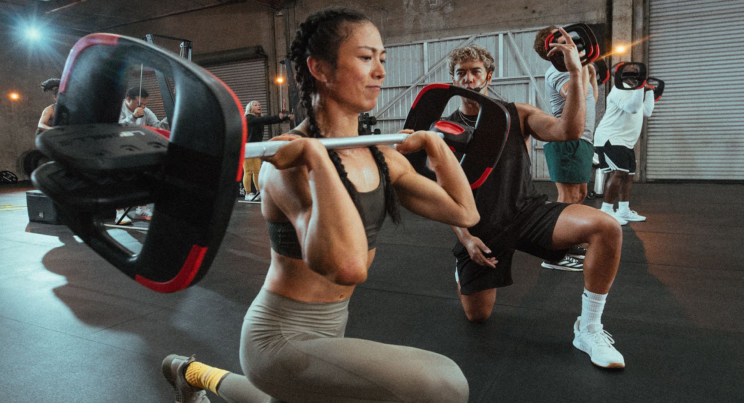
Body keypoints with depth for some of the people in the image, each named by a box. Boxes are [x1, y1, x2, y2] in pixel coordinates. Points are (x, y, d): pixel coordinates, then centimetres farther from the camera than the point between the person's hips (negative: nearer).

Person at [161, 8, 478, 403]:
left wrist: (434, 144, 5)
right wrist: (316, 154, -39)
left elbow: (464, 212, 1)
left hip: (328, 328, 8)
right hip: (283, 338, -8)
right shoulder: (292, 161, -26)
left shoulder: (381, 156, -2)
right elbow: (347, 265, -44)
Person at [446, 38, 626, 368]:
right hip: (481, 227, 0)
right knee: (477, 316, 5)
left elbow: (569, 131, -15)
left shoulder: (517, 115, 3)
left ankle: (588, 329, -12)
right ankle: (463, 271, 42)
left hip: (526, 211, 1)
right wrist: (465, 238, -11)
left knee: (606, 228, -26)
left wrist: (575, 73, -22)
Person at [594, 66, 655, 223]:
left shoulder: (633, 91, 21)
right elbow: (632, 108, -26)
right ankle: (606, 212, -20)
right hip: (611, 139, -11)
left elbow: (647, 111, 21)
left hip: (626, 142, 11)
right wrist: (640, 87, -28)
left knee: (628, 175, 11)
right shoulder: (620, 90, -11)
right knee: (618, 173, -21)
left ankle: (623, 211, 19)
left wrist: (649, 91, 21)